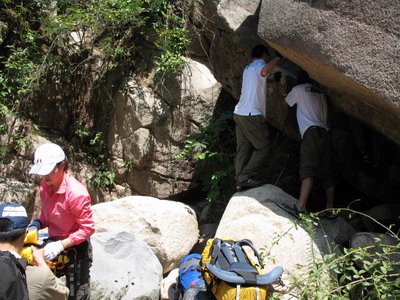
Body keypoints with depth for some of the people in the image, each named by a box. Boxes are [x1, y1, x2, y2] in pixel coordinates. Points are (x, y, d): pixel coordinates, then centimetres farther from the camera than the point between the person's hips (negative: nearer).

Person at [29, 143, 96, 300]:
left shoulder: (76, 193, -28)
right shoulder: (45, 185, -4)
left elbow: (88, 228, -22)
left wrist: (61, 245, -27)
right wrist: (36, 225, -9)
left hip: (75, 250, -7)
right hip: (54, 245, 8)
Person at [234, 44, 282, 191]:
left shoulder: (247, 68, 24)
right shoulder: (259, 63, -2)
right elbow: (264, 71, -26)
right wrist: (278, 57, -15)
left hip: (239, 113, 8)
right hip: (252, 115, -8)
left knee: (243, 149, 5)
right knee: (262, 148, -3)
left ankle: (240, 181, -2)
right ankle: (246, 177, -13)